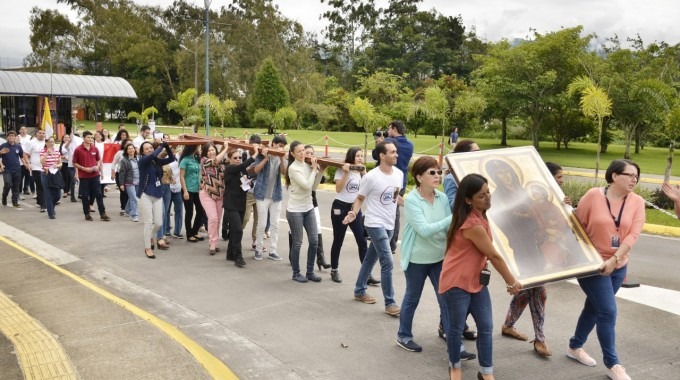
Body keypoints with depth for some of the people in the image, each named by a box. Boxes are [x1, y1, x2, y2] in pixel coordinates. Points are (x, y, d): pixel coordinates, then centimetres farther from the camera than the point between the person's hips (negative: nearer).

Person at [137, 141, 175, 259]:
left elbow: (171, 158, 0)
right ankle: (147, 248, 12)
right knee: (148, 222, -2)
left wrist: (166, 146, -9)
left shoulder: (157, 161, 6)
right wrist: (161, 146, -14)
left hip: (157, 194, 5)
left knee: (159, 223, 7)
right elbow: (152, 155, -27)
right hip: (146, 195, -5)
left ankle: (150, 238, 37)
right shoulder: (142, 160, -8)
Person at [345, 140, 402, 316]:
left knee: (370, 258, 19)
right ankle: (390, 303, -1)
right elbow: (360, 198, -7)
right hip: (375, 224, -7)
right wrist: (354, 212, -24)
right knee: (387, 262, -12)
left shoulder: (399, 174, 1)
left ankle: (359, 291, 35)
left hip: (389, 224, 7)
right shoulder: (371, 177, -18)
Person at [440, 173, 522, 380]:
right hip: (456, 282, -9)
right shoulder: (473, 225, -27)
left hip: (476, 280, 9)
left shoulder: (478, 215, 3)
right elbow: (494, 256, -18)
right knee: (456, 328, 6)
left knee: (486, 327, 7)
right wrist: (512, 282, -7)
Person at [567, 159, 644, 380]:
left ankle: (575, 347, 35)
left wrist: (614, 259, -20)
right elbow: (577, 226, -7)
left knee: (594, 307, 16)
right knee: (608, 312, -6)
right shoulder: (593, 195, -13)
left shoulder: (637, 202, -4)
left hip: (618, 266, 5)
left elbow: (633, 234, -11)